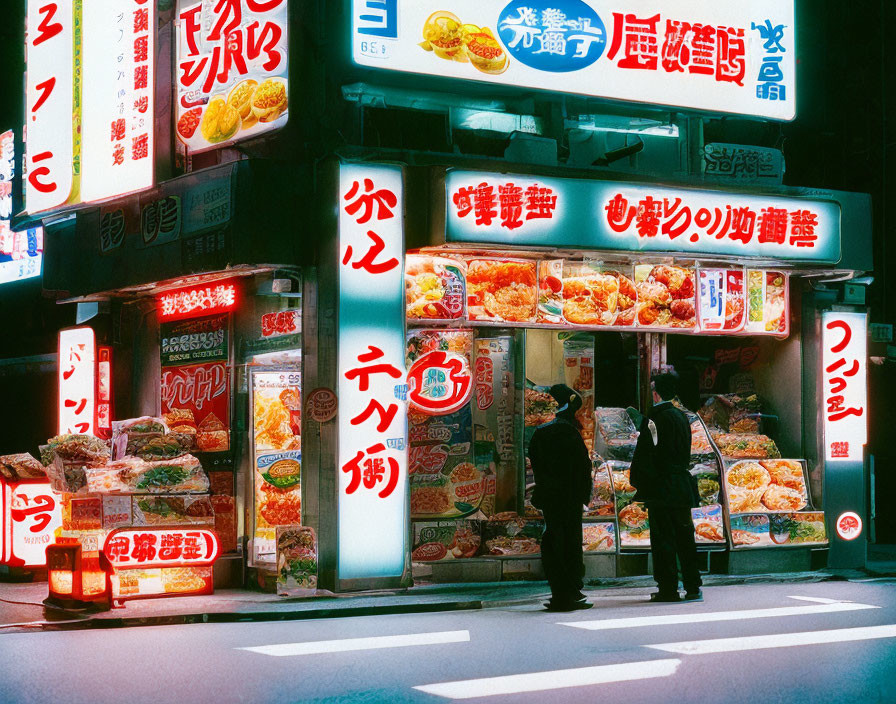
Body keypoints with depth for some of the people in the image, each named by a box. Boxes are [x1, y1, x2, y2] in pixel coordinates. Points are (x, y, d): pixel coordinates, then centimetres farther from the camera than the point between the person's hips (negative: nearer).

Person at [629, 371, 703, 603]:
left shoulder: (656, 417, -13)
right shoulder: (682, 416, 11)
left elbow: (647, 453, -13)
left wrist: (639, 481, -4)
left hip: (661, 488, -7)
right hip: (682, 487, 7)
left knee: (663, 538, -3)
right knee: (684, 537, 10)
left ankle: (668, 588, -2)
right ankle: (693, 587, 13)